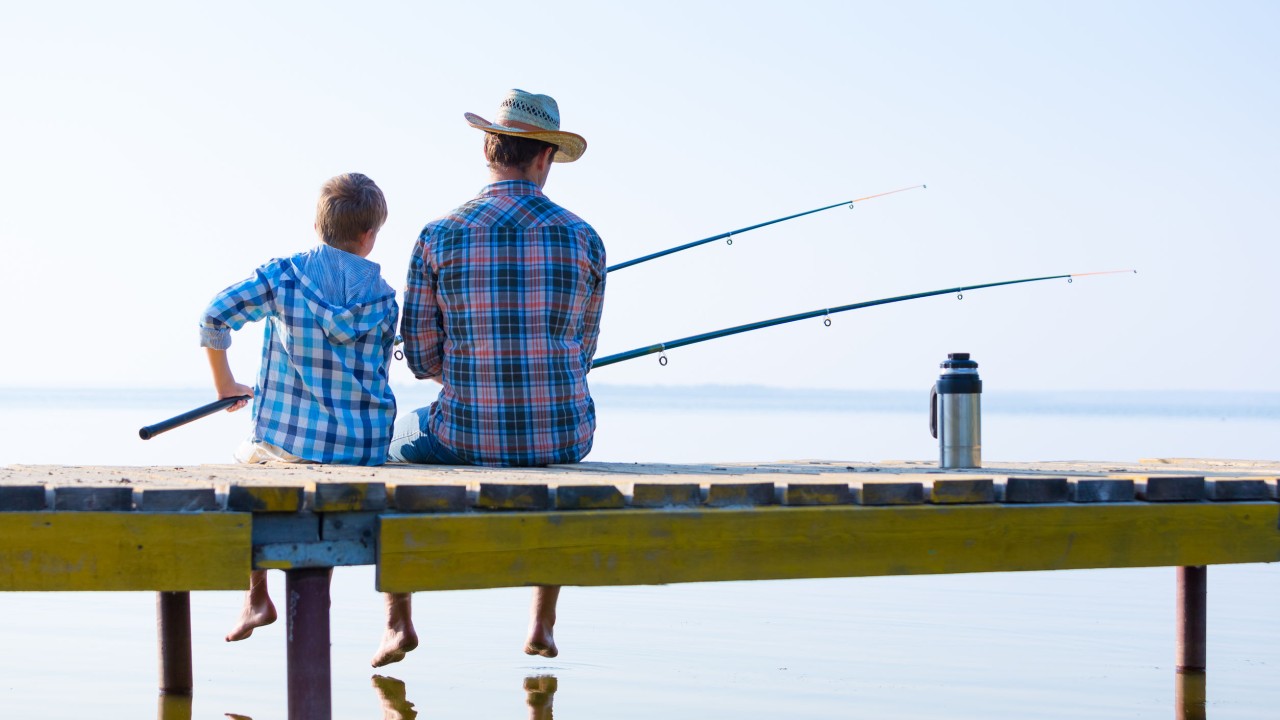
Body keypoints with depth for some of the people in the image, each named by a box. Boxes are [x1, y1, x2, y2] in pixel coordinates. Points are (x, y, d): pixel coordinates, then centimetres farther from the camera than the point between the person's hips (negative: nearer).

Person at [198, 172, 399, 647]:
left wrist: (224, 385, 5)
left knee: (245, 464, 32)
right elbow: (374, 377, 10)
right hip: (364, 448, 1)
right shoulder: (384, 299, 2)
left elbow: (215, 317, -9)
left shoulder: (283, 275, -4)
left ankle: (256, 598, 28)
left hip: (290, 439, -1)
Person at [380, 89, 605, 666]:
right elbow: (581, 352, 11)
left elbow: (421, 359, 1)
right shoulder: (584, 240, 0)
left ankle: (398, 621, 29)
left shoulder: (438, 237, -5)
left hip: (467, 439, -2)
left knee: (394, 442, 33)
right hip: (564, 437, 2)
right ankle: (542, 623, 38)